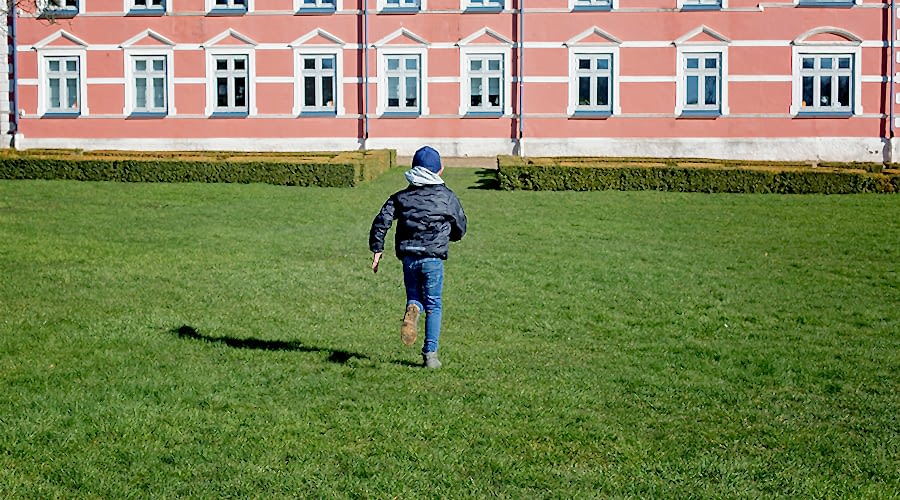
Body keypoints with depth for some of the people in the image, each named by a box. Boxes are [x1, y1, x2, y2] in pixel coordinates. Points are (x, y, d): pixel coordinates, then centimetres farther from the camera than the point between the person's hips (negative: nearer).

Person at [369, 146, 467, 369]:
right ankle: (430, 354, 6)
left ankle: (412, 310, -18)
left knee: (415, 297, 19)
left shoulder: (401, 197, 8)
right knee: (433, 306, 9)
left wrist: (377, 250, 4)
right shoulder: (447, 196, 5)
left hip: (408, 257, 1)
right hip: (434, 258, -1)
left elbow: (381, 222, -1)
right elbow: (460, 229, 14)